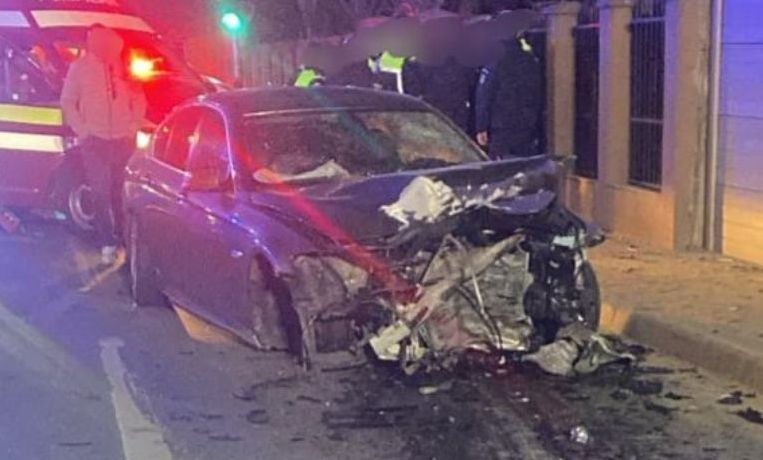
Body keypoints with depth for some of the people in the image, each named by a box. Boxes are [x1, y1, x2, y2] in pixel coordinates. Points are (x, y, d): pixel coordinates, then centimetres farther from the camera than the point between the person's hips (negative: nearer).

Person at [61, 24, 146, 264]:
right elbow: (67, 102, 4)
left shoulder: (123, 67, 6)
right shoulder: (80, 67, 2)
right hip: (95, 140, -1)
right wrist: (82, 131, -4)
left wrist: (134, 127, 5)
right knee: (101, 193, -4)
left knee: (122, 192, 3)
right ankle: (107, 244, 0)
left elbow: (139, 99, 15)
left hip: (123, 139, 1)